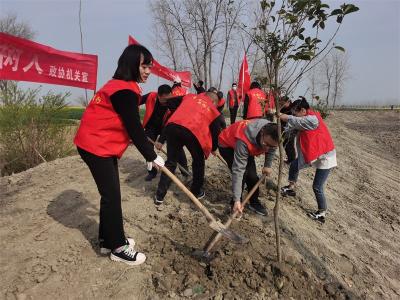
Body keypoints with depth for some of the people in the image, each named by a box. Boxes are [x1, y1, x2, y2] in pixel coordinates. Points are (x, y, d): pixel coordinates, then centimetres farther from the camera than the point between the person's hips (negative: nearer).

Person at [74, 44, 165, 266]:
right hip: (97, 147, -10)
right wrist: (152, 156, -14)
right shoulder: (124, 90, -20)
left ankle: (108, 240, 28)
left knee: (110, 194, 14)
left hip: (103, 145, 10)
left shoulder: (122, 86, 13)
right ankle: (118, 248, 11)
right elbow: (134, 129, -21)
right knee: (112, 196, -3)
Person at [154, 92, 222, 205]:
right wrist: (213, 148, 44)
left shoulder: (189, 96, 31)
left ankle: (159, 196, 23)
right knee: (198, 162, 23)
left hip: (172, 126, 3)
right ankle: (196, 192, 34)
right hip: (193, 131, -3)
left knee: (170, 162, 18)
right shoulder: (213, 109, 24)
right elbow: (215, 131, 26)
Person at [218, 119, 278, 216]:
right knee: (243, 173, -21)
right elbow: (238, 170, -44)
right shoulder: (244, 141, -45)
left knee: (252, 175, 0)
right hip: (227, 144, -6)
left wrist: (267, 166, -3)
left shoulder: (271, 137, -27)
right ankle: (236, 202, 0)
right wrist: (237, 200, -43)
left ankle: (254, 202, 23)